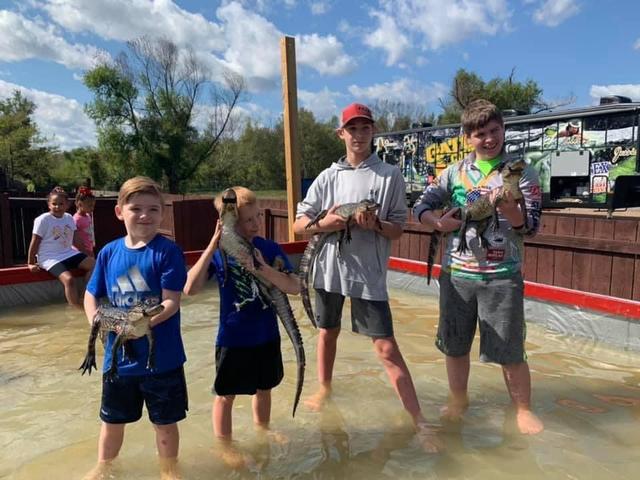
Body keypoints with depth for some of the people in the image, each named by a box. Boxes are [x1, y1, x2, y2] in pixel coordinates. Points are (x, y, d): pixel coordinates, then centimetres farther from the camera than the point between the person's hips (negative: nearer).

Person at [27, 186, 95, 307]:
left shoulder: (69, 218, 7)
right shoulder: (43, 220, -11)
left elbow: (75, 240, 16)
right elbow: (35, 242, -7)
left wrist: (86, 254, 15)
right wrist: (30, 263, -5)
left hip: (68, 254, 7)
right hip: (50, 258, -7)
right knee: (68, 279, -30)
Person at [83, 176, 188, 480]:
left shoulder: (167, 251, -14)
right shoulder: (109, 252, 0)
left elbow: (171, 302, -18)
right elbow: (91, 296, 8)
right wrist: (96, 320, -11)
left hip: (161, 356, -4)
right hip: (118, 355, 4)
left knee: (165, 420, 14)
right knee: (112, 418, 24)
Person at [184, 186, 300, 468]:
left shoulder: (270, 249, -9)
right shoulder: (218, 252, -14)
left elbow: (295, 288, -15)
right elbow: (190, 289, -25)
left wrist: (262, 269, -30)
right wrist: (212, 245, -29)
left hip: (267, 336, 3)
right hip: (232, 339, -3)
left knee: (264, 388, 23)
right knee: (226, 394, 12)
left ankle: (262, 428, 48)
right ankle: (224, 444, 34)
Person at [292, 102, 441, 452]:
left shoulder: (390, 176, -3)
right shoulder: (328, 176, 4)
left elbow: (397, 230, -1)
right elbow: (299, 224, 4)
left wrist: (376, 224, -22)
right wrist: (325, 223, -15)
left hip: (368, 272, -3)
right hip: (329, 267, 4)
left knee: (386, 347, -5)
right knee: (327, 331, 21)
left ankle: (420, 423, 5)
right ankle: (325, 387, 45)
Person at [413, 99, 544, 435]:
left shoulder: (521, 172, -2)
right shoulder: (453, 172, 4)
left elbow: (531, 226, -7)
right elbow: (420, 207, 7)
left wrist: (509, 210, -28)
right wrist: (439, 223, -14)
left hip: (502, 276, -2)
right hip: (455, 274, 3)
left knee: (510, 350, 5)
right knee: (454, 345, 15)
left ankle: (523, 410, 27)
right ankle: (458, 400, 36)